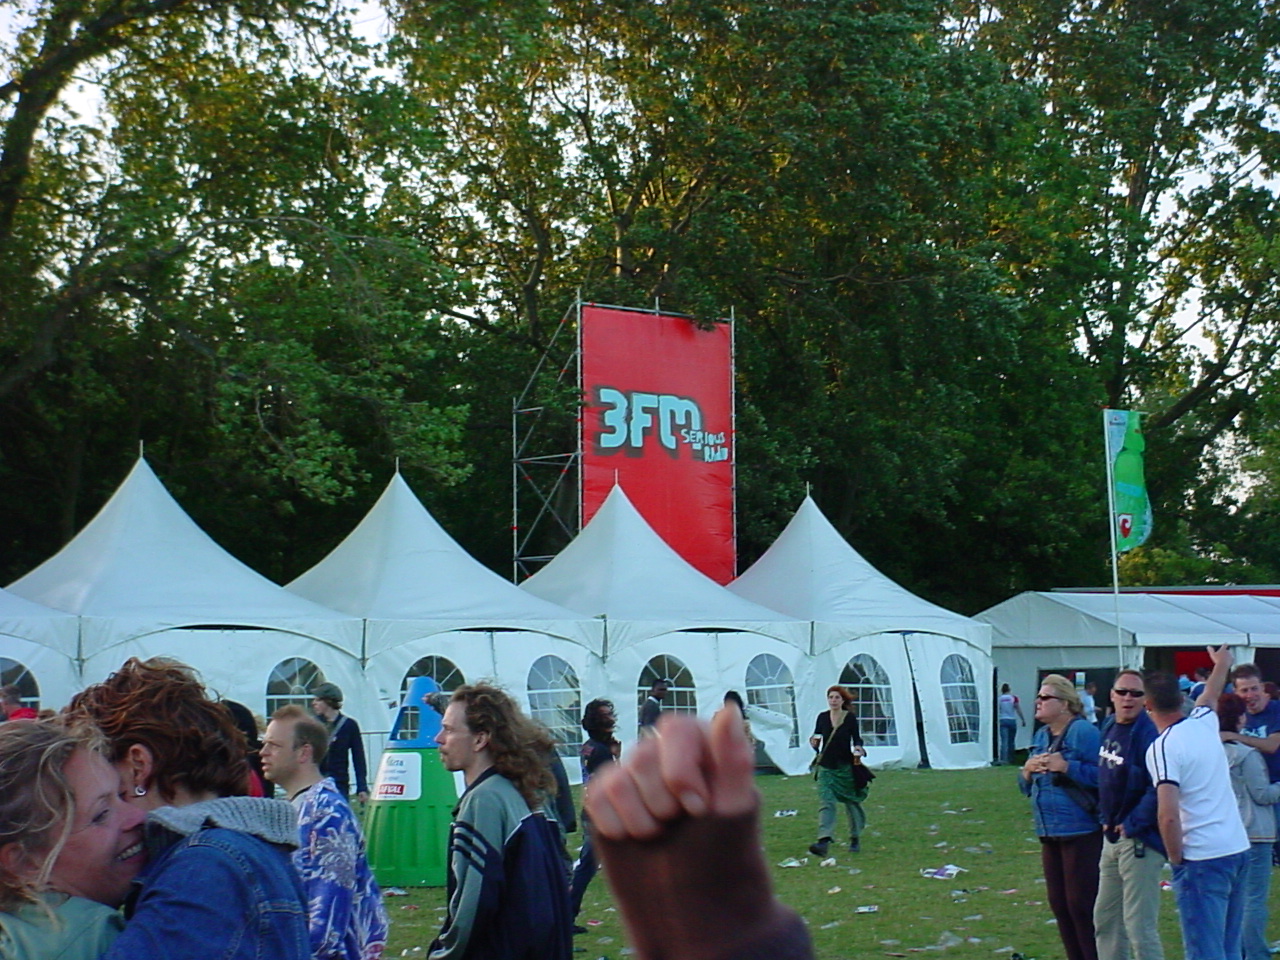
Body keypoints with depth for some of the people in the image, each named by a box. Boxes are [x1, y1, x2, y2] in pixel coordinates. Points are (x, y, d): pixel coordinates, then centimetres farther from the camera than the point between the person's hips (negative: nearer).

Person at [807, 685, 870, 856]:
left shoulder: (850, 718, -4)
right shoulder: (822, 717, 3)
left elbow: (856, 739, 4)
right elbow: (816, 737, 11)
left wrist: (858, 749, -17)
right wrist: (814, 744, -11)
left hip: (846, 767, -1)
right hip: (826, 767, 1)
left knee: (852, 802, 12)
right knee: (825, 803, -13)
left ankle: (855, 839, 31)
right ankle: (823, 841, -23)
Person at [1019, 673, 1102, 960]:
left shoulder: (1083, 731, -11)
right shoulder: (1040, 736, 14)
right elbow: (1026, 787, 20)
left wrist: (1066, 767, -23)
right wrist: (1028, 771, -1)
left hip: (1081, 832, -9)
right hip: (1049, 833, 9)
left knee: (1082, 905, -6)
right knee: (1059, 904, 12)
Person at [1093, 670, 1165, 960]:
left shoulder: (1148, 733, -18)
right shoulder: (1109, 729, 9)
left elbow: (1158, 789, -25)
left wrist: (1133, 825, -19)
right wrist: (1105, 818, 11)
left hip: (1139, 839, -9)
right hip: (1112, 837, 9)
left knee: (1139, 926, -6)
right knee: (1105, 919, 19)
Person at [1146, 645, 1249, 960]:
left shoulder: (1162, 748, -13)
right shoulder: (1204, 723, 8)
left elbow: (1168, 815, -22)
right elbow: (1210, 696, 33)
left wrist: (1176, 857, -7)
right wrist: (1222, 665, 52)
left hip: (1202, 858, -8)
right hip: (1239, 848, 8)